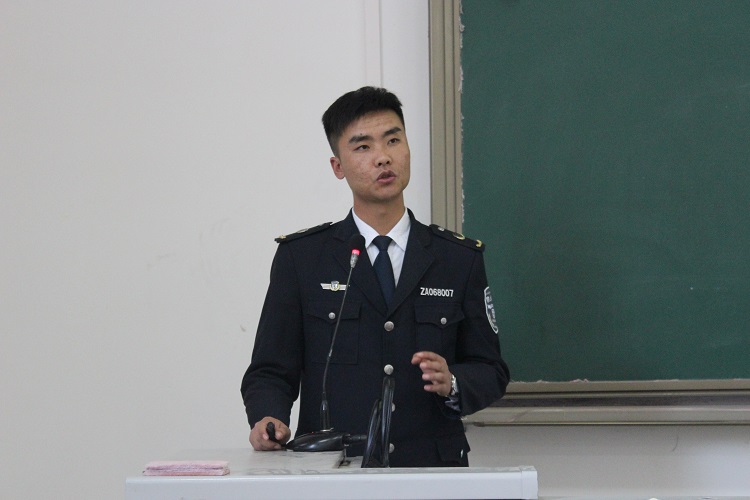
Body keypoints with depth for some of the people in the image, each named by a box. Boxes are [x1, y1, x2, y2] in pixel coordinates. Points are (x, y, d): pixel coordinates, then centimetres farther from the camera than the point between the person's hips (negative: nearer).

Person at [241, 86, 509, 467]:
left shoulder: (459, 259, 15)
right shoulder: (300, 257, 12)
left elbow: (490, 371, 17)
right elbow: (271, 371, 11)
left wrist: (451, 384, -5)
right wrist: (268, 419, -10)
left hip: (432, 470, 0)